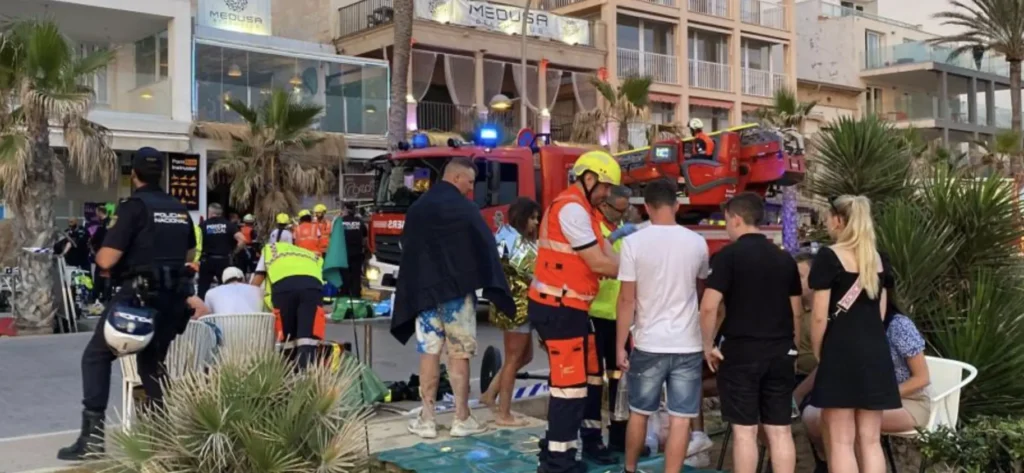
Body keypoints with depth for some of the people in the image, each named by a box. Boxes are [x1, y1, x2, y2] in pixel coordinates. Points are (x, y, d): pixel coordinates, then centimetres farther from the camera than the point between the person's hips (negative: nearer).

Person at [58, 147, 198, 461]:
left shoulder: (134, 206, -10)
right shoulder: (180, 209, 11)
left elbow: (106, 260, -14)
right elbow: (189, 254, 24)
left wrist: (98, 256, 7)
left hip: (138, 294, -6)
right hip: (174, 295, 6)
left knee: (96, 357, 5)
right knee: (152, 361, 19)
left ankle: (93, 434, -4)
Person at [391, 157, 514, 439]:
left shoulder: (417, 209, 12)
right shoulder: (466, 209, -6)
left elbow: (407, 250, 18)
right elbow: (485, 248, -6)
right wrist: (495, 288, 1)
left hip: (423, 291, 4)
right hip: (457, 290, -4)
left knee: (429, 355, 5)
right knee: (459, 355, 2)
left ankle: (427, 420, 6)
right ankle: (462, 419, 7)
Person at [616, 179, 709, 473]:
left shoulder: (633, 242, -8)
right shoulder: (697, 242, 0)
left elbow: (626, 299, -8)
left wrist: (620, 346, 0)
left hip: (648, 344, 0)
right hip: (688, 345, 1)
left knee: (639, 413, 16)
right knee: (680, 418, 4)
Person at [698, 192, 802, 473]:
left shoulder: (729, 255, -8)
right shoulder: (785, 258, 10)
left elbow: (709, 307, -15)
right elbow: (797, 311, 14)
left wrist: (708, 346, -3)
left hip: (741, 351, -5)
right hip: (780, 352, 5)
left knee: (744, 431, 1)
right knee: (780, 430, 8)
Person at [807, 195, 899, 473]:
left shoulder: (828, 257, -8)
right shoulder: (877, 259, 12)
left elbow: (820, 316, -11)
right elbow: (880, 312, 14)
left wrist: (818, 354, 1)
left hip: (841, 353, -6)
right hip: (875, 352, 6)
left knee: (841, 441, -1)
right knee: (870, 441, 8)